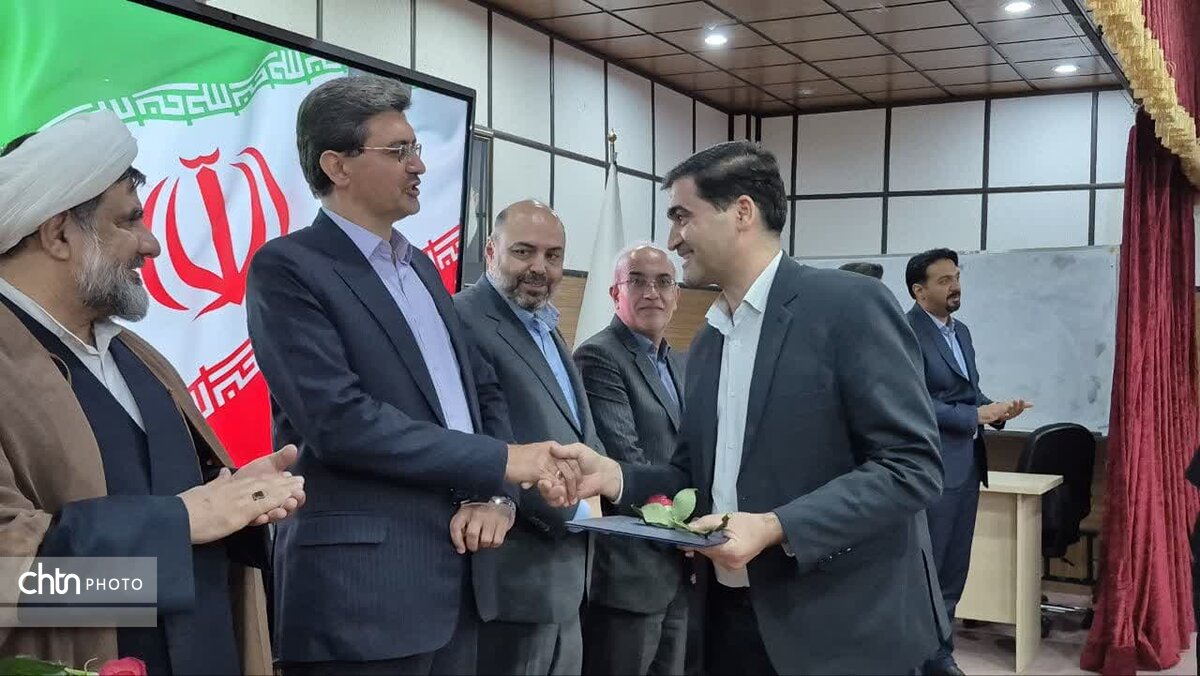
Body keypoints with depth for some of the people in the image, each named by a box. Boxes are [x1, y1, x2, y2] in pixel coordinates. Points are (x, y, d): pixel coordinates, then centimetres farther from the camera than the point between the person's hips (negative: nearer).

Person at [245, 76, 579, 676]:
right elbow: (340, 420, -20)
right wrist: (499, 462, -15)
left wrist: (492, 496, -3)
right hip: (362, 586, -7)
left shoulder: (419, 264, 16)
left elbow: (483, 390, 16)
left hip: (457, 574, 7)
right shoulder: (287, 269, -9)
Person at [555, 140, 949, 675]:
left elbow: (912, 465, -16)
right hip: (730, 616, 7)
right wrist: (615, 476, -3)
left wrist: (775, 527, -23)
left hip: (842, 628, -6)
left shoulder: (851, 305, -11)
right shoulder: (706, 342, 12)